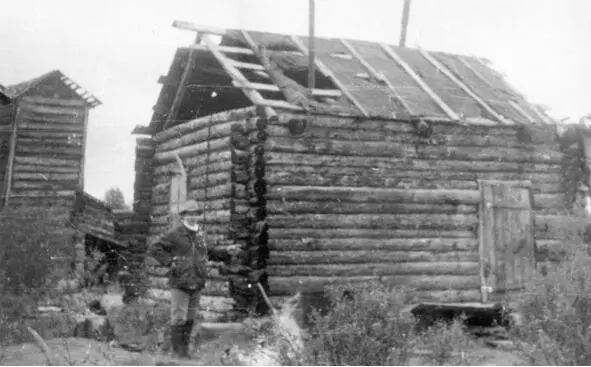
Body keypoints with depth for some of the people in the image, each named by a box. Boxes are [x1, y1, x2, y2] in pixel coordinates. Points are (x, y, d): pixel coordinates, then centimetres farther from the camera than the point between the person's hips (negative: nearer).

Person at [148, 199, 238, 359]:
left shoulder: (199, 234, 10)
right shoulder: (175, 234, -8)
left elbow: (207, 253, 23)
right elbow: (155, 248, -7)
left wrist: (226, 251, 13)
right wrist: (170, 263, -13)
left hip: (196, 284, 6)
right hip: (180, 283, -6)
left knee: (190, 318, 12)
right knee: (179, 318, -4)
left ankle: (185, 348, 23)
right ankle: (178, 350, 7)